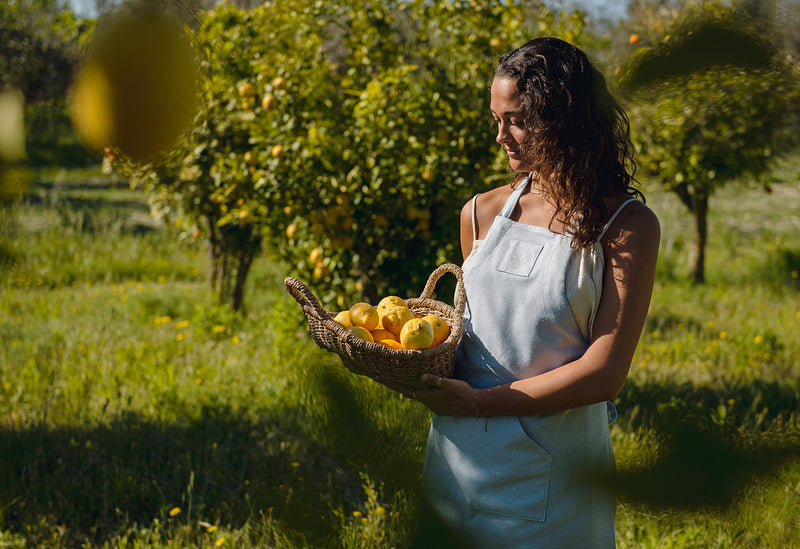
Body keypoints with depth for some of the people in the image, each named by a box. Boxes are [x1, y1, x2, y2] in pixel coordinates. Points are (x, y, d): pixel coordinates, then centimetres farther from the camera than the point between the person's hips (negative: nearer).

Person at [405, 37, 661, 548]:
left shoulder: (628, 226, -9)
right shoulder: (482, 213, 6)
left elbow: (604, 374, -14)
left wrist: (480, 401, -15)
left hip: (551, 480, -4)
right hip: (458, 462, 4)